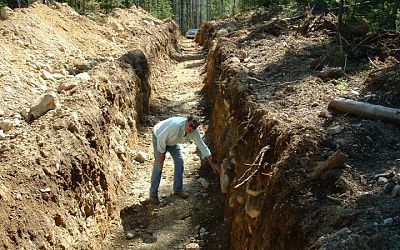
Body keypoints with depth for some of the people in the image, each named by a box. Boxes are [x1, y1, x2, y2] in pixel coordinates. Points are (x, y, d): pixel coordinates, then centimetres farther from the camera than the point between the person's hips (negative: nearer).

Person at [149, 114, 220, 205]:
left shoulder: (194, 132, -23)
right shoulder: (175, 126, -43)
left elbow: (202, 146, -17)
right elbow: (161, 139, -32)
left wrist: (212, 163, -18)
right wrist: (162, 154, -19)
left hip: (172, 141, 6)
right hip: (158, 137, -6)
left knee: (179, 161, 0)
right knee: (159, 164, -11)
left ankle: (178, 189, 14)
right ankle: (153, 194, -2)